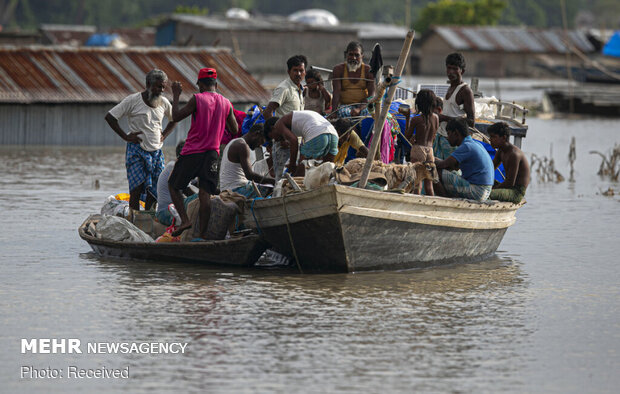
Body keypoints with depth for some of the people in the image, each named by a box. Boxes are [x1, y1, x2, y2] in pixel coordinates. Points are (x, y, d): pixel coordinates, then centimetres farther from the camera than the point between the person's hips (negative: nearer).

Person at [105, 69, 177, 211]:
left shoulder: (163, 102, 9)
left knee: (154, 190, 0)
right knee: (136, 188, -11)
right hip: (137, 151, -5)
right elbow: (110, 117, -6)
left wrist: (164, 135, 11)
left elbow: (174, 120, 28)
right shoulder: (133, 100, -7)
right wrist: (125, 136, -10)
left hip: (156, 152, 5)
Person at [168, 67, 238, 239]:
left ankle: (184, 220, -3)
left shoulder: (197, 99, -9)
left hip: (192, 152, -4)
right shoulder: (226, 103, 5)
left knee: (173, 186, 11)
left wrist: (176, 96, 9)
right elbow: (235, 131, 11)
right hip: (212, 153, 4)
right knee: (205, 194, 3)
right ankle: (203, 233, 0)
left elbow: (176, 116, -3)